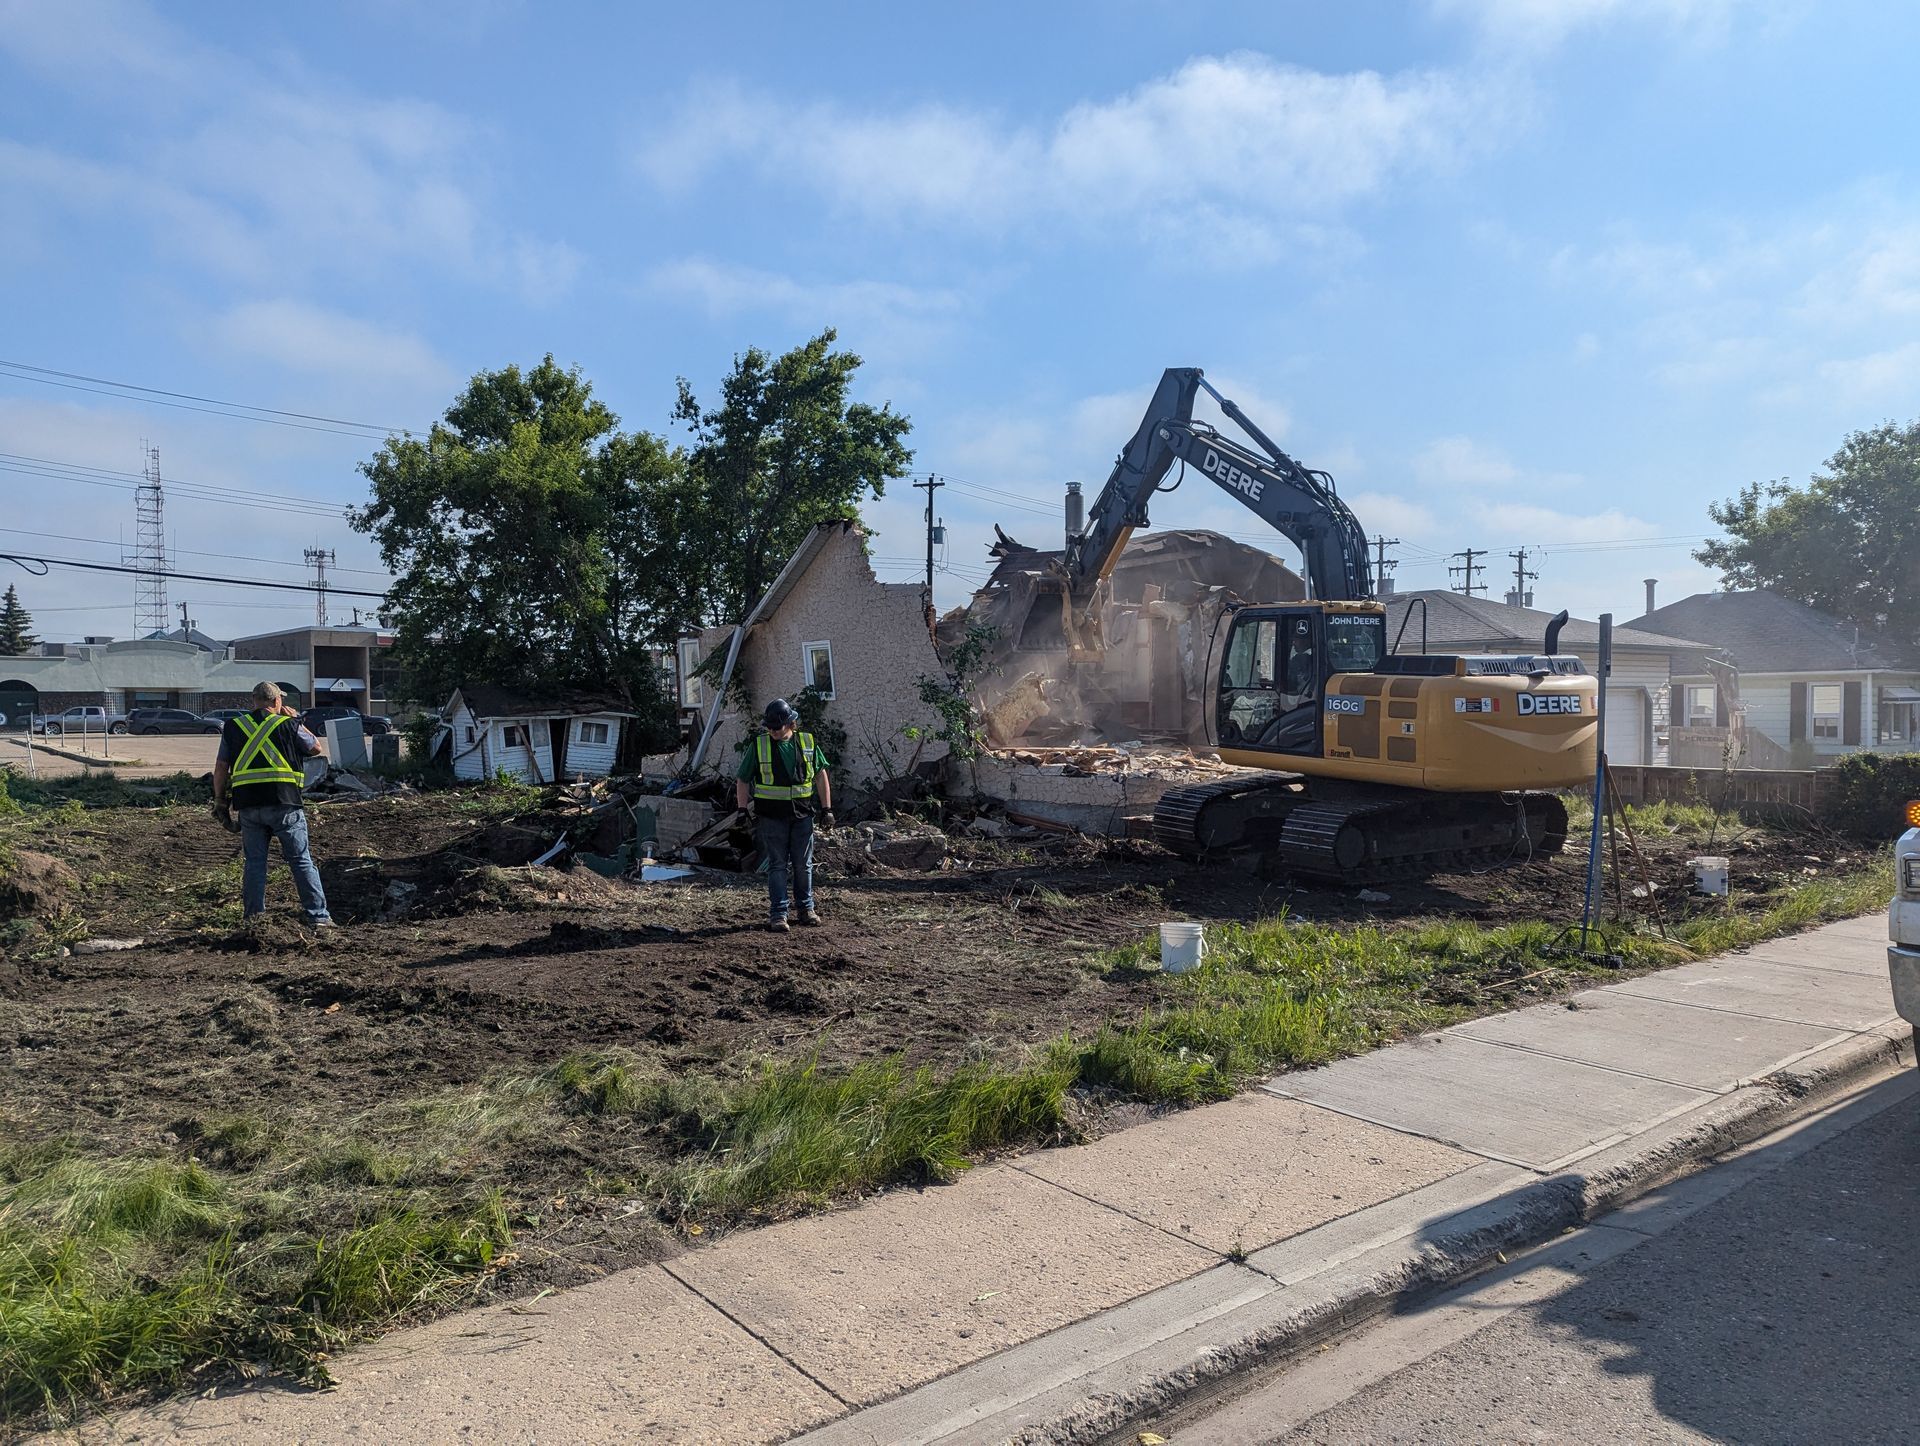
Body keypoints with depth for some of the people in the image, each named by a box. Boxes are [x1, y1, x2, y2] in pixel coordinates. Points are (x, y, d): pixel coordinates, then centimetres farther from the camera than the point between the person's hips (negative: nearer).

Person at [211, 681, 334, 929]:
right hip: (285, 805, -3)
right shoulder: (288, 725, 1)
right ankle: (318, 917, 0)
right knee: (301, 862, 1)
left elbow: (220, 769, 10)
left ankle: (253, 918, 14)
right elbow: (317, 749, 16)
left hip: (248, 806, 3)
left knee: (254, 862, 12)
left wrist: (220, 803, 18)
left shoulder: (233, 727, 10)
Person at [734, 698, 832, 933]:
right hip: (772, 815, -2)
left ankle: (806, 907, 24)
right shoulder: (758, 746, -3)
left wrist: (827, 809, 6)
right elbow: (742, 781, 3)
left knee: (803, 864, 9)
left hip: (802, 814, 2)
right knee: (777, 865, 1)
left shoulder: (807, 742, 2)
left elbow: (821, 775, 10)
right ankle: (778, 914, 6)